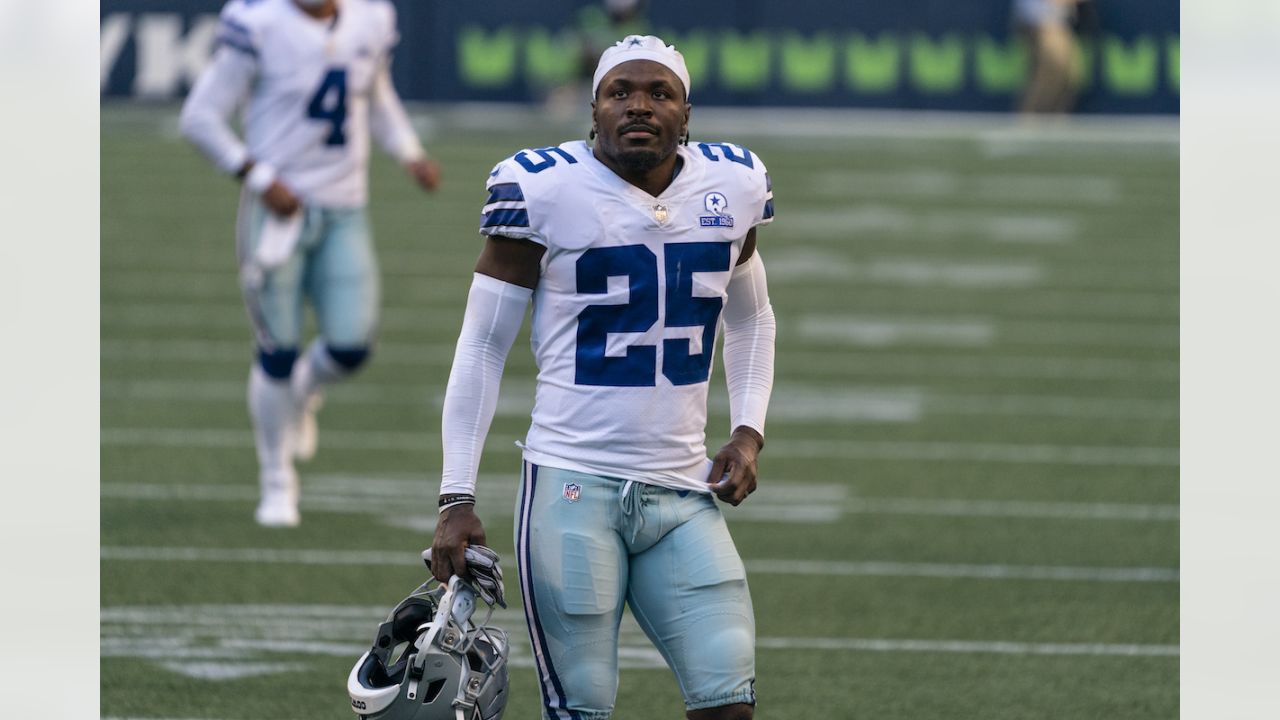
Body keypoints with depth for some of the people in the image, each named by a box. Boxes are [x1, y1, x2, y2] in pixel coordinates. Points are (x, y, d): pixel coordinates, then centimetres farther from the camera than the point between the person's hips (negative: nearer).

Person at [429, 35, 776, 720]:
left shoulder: (731, 186, 6)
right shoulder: (548, 191, -7)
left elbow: (752, 321, 25)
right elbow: (481, 347, -1)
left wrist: (748, 432, 9)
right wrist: (457, 499, -6)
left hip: (683, 491, 4)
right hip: (574, 484, -4)